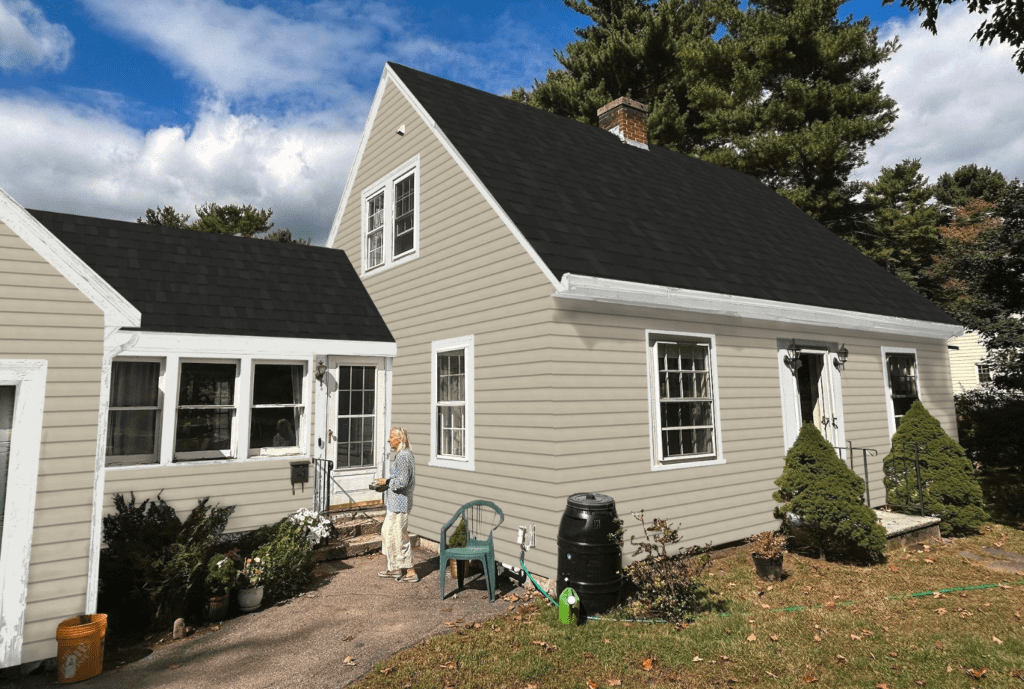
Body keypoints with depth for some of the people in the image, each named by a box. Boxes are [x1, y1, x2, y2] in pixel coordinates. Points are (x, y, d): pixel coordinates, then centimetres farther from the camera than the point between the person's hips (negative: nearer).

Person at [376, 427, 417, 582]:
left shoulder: (403, 456, -20)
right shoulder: (404, 454, 13)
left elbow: (402, 481, -24)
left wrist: (387, 482, -12)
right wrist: (387, 483, 12)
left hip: (399, 503, -11)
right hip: (395, 502, 11)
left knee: (400, 536, -2)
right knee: (387, 532, 18)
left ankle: (410, 572, 8)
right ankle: (395, 568, 28)